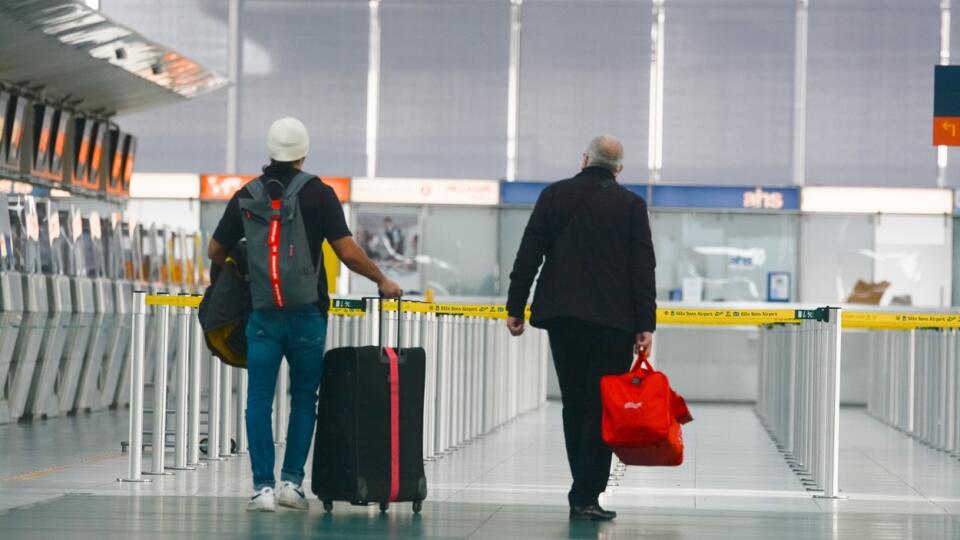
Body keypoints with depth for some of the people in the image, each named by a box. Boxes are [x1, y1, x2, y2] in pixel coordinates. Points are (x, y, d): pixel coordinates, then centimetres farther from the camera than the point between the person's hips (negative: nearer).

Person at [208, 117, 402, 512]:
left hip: (262, 313, 1)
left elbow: (215, 252, 11)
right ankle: (291, 482, 9)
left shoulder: (246, 196, 4)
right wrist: (382, 280, 8)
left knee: (259, 401, 4)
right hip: (307, 313, -1)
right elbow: (348, 252, -7)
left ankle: (263, 488, -1)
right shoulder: (319, 194, -3)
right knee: (304, 398, 12)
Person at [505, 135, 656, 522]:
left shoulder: (554, 196, 6)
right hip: (613, 321, -2)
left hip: (562, 316, 3)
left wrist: (515, 308, 6)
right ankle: (586, 497, -6)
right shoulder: (631, 205, 2)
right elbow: (643, 269, -3)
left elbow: (528, 255, 3)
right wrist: (645, 325, -2)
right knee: (601, 409, 0)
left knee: (574, 406, 12)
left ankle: (586, 491, 14)